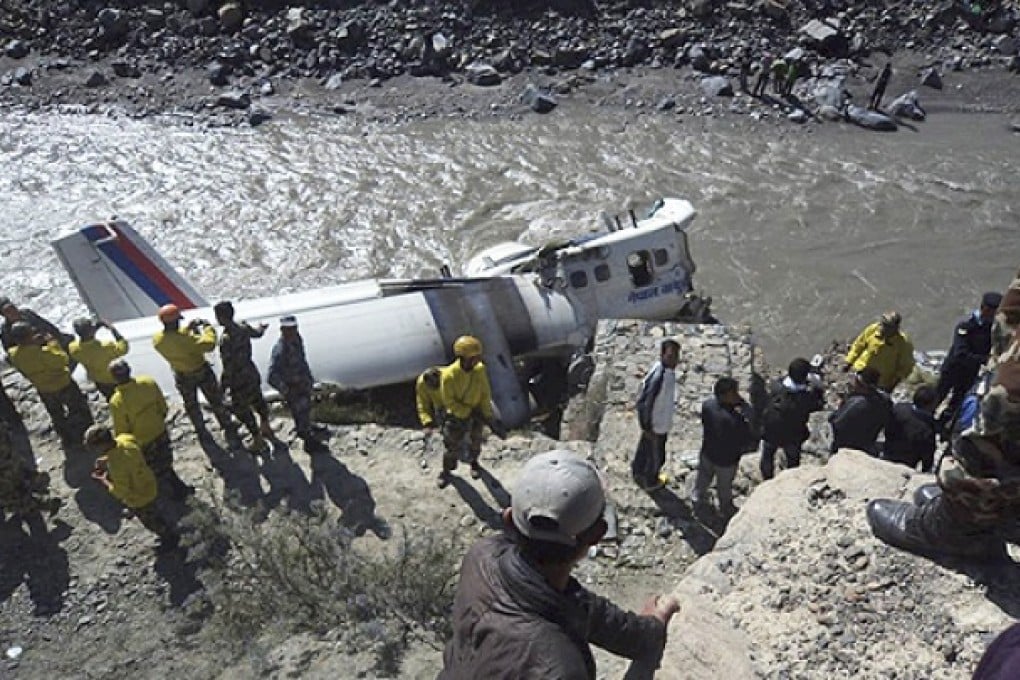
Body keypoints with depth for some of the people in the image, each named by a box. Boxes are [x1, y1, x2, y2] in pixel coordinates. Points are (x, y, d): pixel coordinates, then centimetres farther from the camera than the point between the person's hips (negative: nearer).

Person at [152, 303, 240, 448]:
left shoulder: (157, 340, -16)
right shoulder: (184, 339, -37)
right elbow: (209, 344, -38)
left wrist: (188, 328, 0)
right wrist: (207, 327, -22)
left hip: (182, 377, 5)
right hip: (201, 373, -5)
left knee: (191, 406, 26)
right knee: (216, 403, 12)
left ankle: (202, 432, 44)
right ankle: (231, 434, 20)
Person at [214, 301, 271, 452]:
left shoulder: (226, 339, -30)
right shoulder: (243, 327, -9)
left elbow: (228, 367, -26)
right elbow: (257, 333, 16)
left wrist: (223, 388, -14)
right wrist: (262, 327, 40)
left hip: (240, 380, -7)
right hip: (252, 373, 7)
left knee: (241, 409, 13)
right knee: (257, 400, 28)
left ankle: (258, 440, 27)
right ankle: (266, 427, 50)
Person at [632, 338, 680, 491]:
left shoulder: (664, 368, -11)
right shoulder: (659, 378, -38)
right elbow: (643, 403, -31)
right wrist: (647, 427, -20)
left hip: (658, 420, 8)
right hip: (657, 424, -8)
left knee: (645, 446, 30)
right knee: (656, 456, 18)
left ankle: (637, 471, 54)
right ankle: (650, 481, 43)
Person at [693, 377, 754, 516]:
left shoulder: (707, 404, -21)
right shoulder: (734, 419, -40)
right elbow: (748, 438, -25)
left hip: (707, 452, 5)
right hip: (726, 459, -5)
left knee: (703, 477, 31)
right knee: (724, 486, 24)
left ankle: (698, 499, 55)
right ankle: (726, 508, 50)